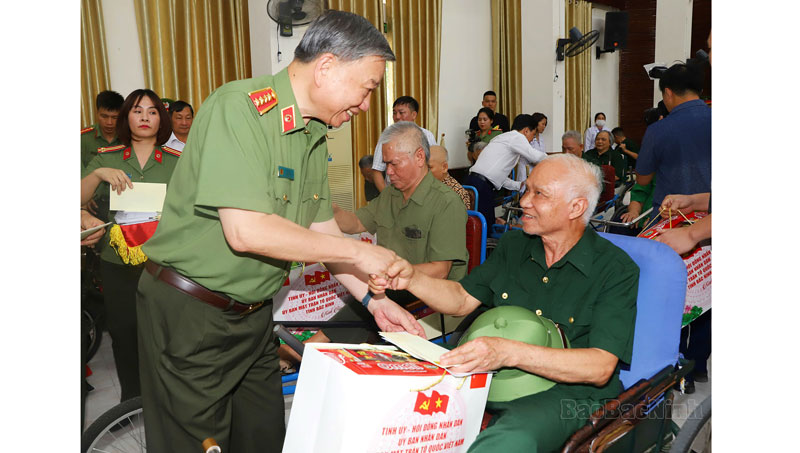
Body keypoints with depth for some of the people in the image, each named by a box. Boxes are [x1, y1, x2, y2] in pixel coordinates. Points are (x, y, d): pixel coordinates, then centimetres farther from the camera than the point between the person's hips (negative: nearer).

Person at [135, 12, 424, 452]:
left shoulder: (314, 135, 6)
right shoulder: (240, 107, -21)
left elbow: (321, 228, 10)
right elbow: (246, 231, -29)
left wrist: (373, 299, 2)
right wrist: (359, 252, -21)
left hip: (253, 314, 8)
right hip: (188, 314, -8)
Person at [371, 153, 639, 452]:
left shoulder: (617, 270, -9)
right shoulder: (514, 245, 10)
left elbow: (600, 367, -19)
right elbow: (463, 299, 15)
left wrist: (509, 352, -32)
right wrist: (411, 278, -4)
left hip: (567, 393, -4)